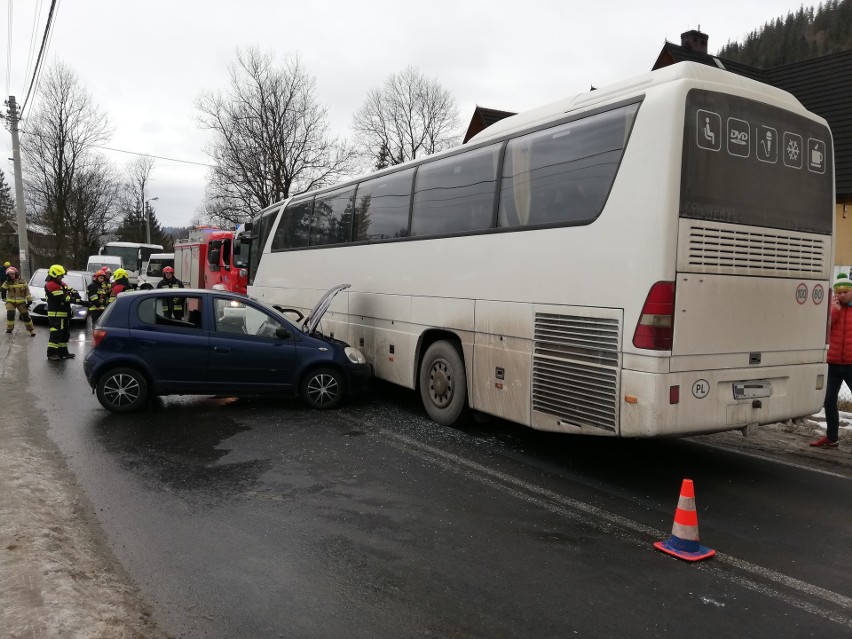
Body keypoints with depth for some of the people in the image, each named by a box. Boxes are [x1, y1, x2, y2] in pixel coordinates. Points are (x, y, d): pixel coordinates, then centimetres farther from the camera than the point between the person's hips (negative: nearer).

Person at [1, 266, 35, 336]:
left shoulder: (22, 282, 1)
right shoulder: (7, 282, 4)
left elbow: (27, 291, 3)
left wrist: (29, 300, -3)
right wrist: (7, 282, -19)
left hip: (21, 302, -1)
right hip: (10, 301, 1)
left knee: (25, 315, -2)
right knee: (10, 314, -18)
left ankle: (31, 330, 8)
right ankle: (9, 329, 0)